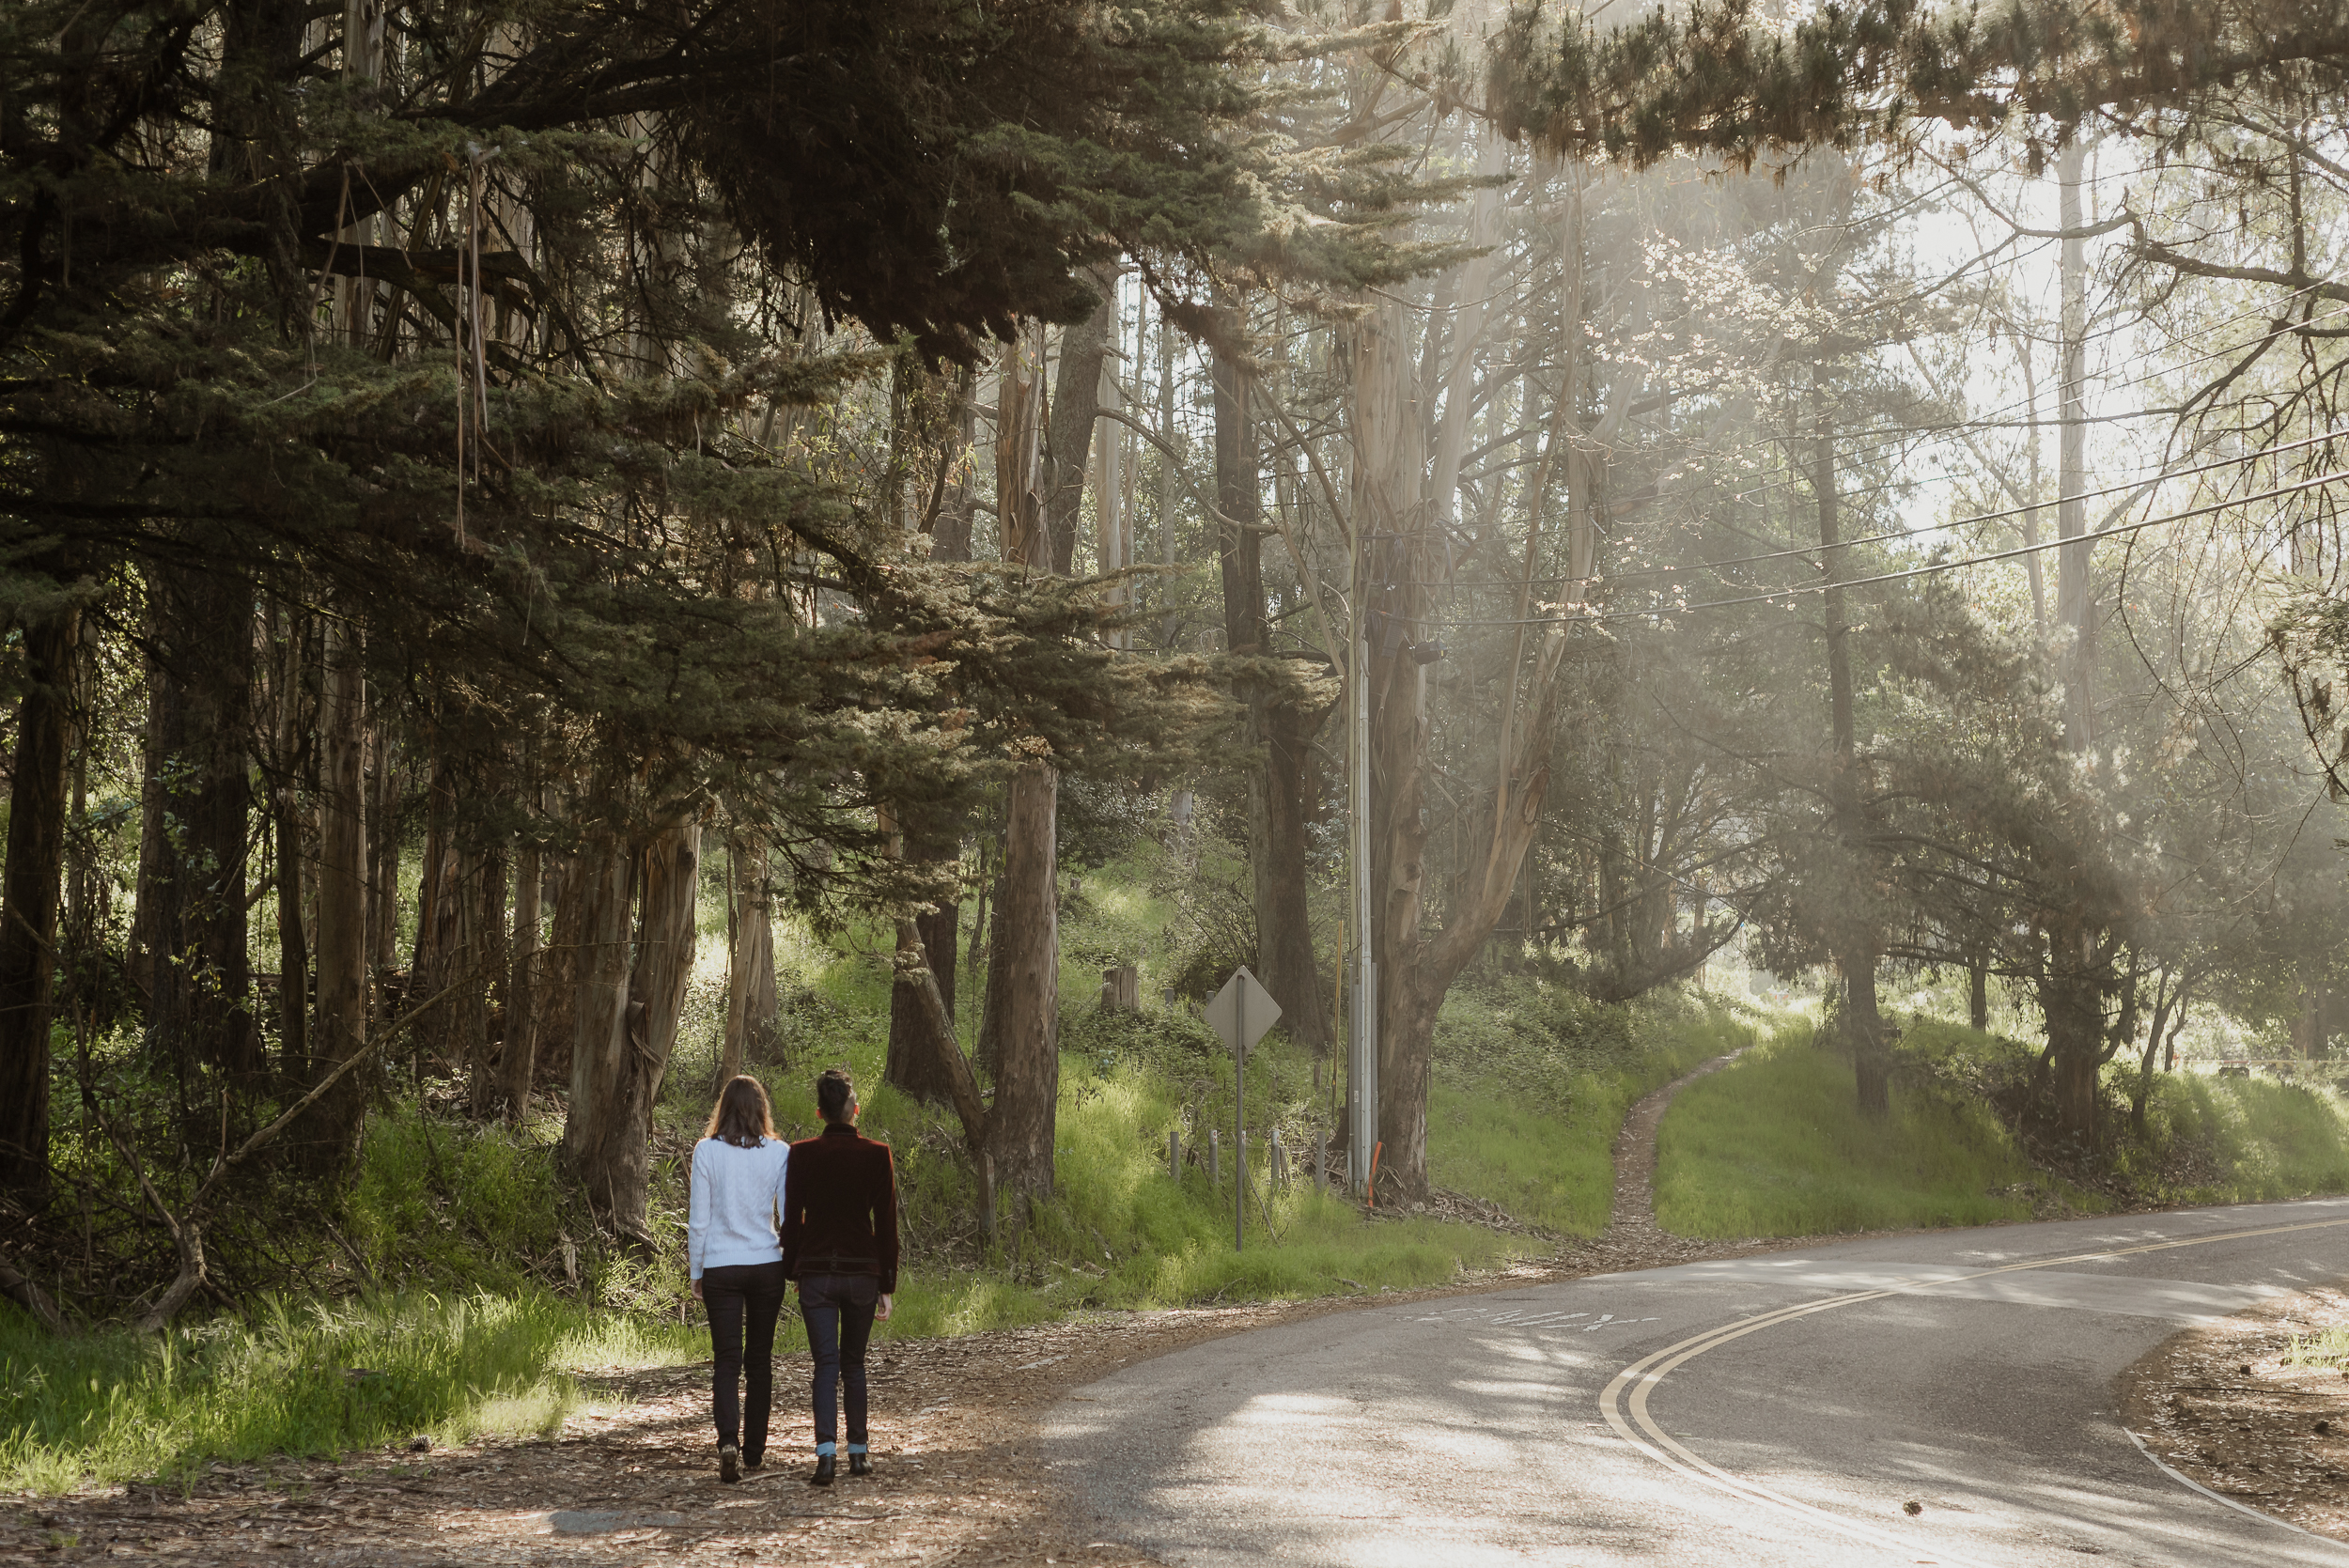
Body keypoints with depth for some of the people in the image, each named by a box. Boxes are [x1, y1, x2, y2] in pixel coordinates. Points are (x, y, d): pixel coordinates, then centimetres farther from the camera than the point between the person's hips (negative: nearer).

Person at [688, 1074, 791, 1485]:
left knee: (726, 1360, 0)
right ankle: (754, 1449, 21)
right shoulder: (779, 1153, -2)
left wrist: (696, 1273, 7)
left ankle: (728, 1441, -20)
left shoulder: (707, 1151, -4)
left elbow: (698, 1219, -2)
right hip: (767, 1265, 1)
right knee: (760, 1360, 14)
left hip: (720, 1267, -1)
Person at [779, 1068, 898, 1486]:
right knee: (854, 1362, 16)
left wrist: (792, 1271, 11)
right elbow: (886, 1224, -1)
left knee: (826, 1365, 0)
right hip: (862, 1270, 1)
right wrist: (887, 1286, 5)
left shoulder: (801, 1154, -3)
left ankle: (826, 1451, -16)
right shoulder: (877, 1155, -3)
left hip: (816, 1270, -1)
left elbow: (791, 1218, 1)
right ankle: (858, 1450, 19)